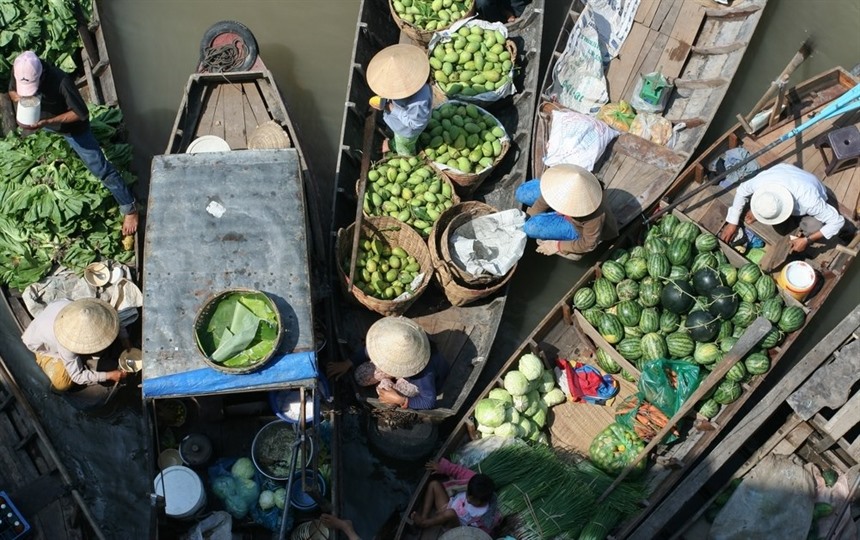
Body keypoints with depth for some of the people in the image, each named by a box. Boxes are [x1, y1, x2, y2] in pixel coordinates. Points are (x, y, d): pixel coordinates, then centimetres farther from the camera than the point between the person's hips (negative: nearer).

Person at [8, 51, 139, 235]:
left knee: (100, 168, -2)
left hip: (72, 128, -6)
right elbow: (12, 91, -3)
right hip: (42, 123, 6)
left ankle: (129, 208, 9)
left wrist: (47, 121, -39)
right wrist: (19, 98, -28)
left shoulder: (61, 82, -41)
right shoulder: (19, 71, -25)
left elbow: (81, 113, -31)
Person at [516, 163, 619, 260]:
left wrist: (558, 246, -19)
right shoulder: (565, 181, -35)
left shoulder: (594, 214, -46)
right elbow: (545, 198, -13)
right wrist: (528, 219, -4)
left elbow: (588, 244, -26)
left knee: (532, 227, -22)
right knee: (522, 193, 1)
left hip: (578, 228, -5)